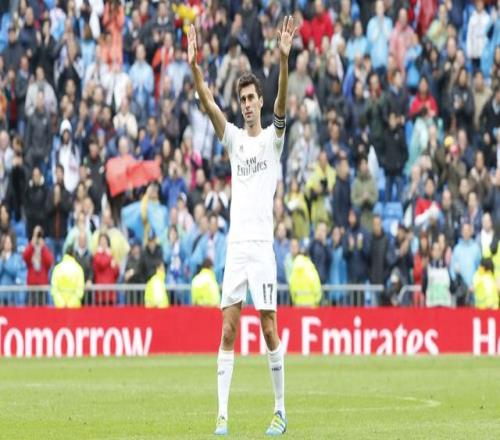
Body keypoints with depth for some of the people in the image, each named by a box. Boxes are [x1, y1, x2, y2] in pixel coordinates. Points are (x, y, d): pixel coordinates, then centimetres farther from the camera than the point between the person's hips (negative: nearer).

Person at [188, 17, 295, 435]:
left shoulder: (272, 137, 4)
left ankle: (280, 411, 6)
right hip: (235, 244, 4)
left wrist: (284, 59, -29)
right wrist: (195, 66, -16)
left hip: (262, 244, -4)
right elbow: (209, 104, 0)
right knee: (228, 331, -1)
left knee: (269, 330, -3)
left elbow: (282, 103, -14)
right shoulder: (234, 138, 12)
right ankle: (222, 413, -3)